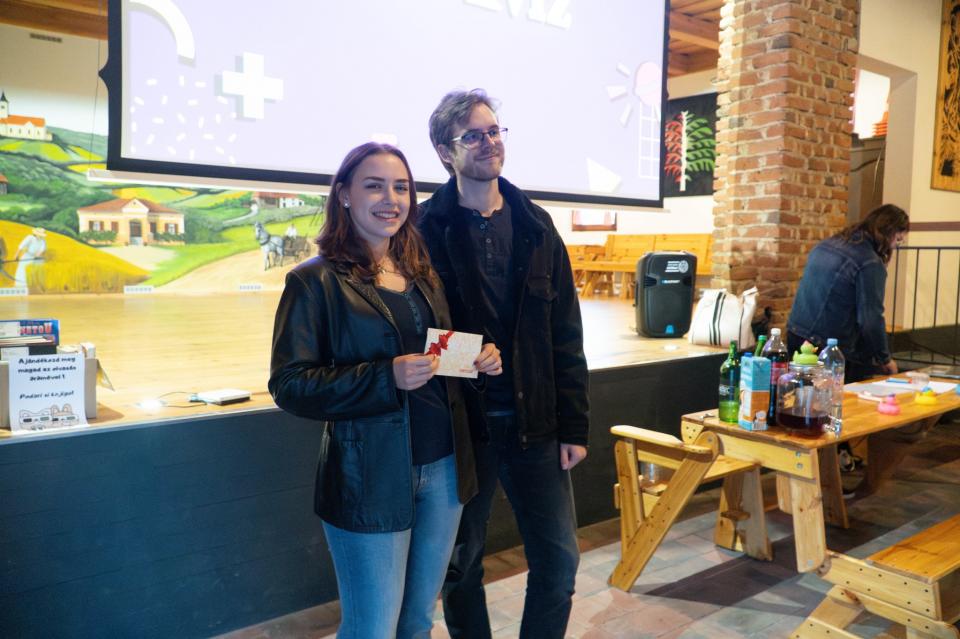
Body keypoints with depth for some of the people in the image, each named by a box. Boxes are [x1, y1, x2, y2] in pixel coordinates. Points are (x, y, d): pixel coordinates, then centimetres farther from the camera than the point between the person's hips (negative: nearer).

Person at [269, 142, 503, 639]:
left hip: (443, 467, 6)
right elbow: (290, 385, -13)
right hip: (370, 478, -5)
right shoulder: (317, 280, -9)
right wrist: (386, 377, -25)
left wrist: (480, 358, -3)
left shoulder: (424, 273, 9)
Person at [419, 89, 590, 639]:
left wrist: (574, 425, 1)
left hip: (535, 423, 3)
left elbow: (566, 335, 4)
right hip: (460, 426, -3)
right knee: (461, 564, 14)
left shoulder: (535, 226, 5)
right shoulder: (427, 230, -6)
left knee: (560, 559, 10)